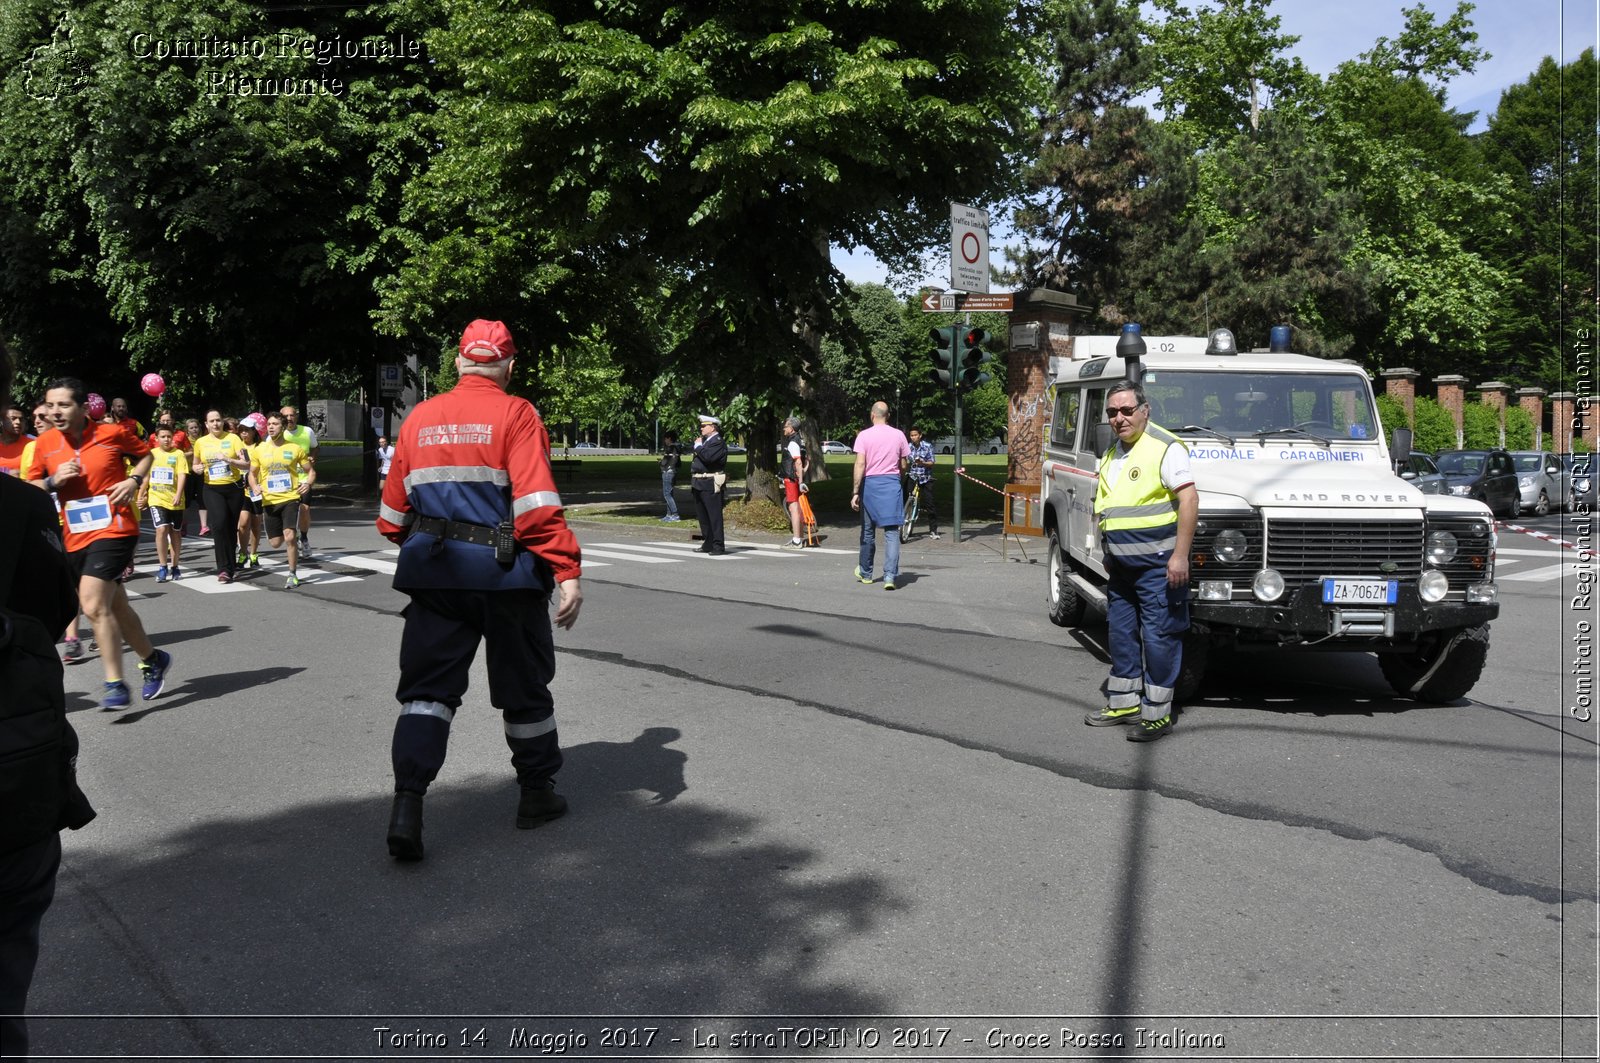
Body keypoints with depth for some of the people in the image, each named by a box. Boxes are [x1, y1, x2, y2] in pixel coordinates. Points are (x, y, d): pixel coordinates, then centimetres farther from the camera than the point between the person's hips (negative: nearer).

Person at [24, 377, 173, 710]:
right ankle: (153, 660, 38)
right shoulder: (45, 444, 2)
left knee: (94, 606, -19)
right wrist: (53, 481, -9)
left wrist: (134, 480, -7)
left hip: (114, 530, -5)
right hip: (75, 538, 6)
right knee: (115, 607, 16)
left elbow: (145, 454, 10)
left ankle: (115, 685, -11)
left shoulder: (112, 433, -7)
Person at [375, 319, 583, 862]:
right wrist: (567, 572, -17)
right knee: (523, 684, 13)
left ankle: (407, 805, -9)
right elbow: (537, 503, -18)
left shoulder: (419, 418, 7)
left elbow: (394, 511, 12)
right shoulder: (516, 415, -7)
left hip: (434, 573, 3)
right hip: (506, 573, -3)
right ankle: (537, 793, 27)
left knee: (427, 686, 6)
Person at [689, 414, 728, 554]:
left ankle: (718, 546, -6)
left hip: (710, 485, -10)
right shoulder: (705, 440, 19)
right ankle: (708, 544, 23)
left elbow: (708, 457, -26)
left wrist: (698, 447, -12)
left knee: (714, 515, -8)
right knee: (703, 516, 15)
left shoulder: (718, 442, -11)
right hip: (699, 484, 10)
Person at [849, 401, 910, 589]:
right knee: (892, 531, -1)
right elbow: (904, 465, 7)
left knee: (868, 530, 13)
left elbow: (860, 464, -11)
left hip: (870, 483, 0)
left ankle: (865, 573, 28)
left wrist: (856, 492, -9)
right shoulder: (898, 435, 2)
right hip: (892, 484, 1)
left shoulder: (864, 435, -5)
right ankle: (890, 576, -12)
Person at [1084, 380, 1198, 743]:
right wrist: (1109, 555, 22)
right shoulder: (1112, 454, 14)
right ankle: (1124, 703, 26)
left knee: (1158, 637, -3)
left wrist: (1180, 555, -22)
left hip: (1156, 563, -8)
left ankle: (1157, 715, 3)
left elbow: (1189, 500, -17)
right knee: (1121, 634, 15)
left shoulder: (1165, 447, -12)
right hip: (1121, 565, 9)